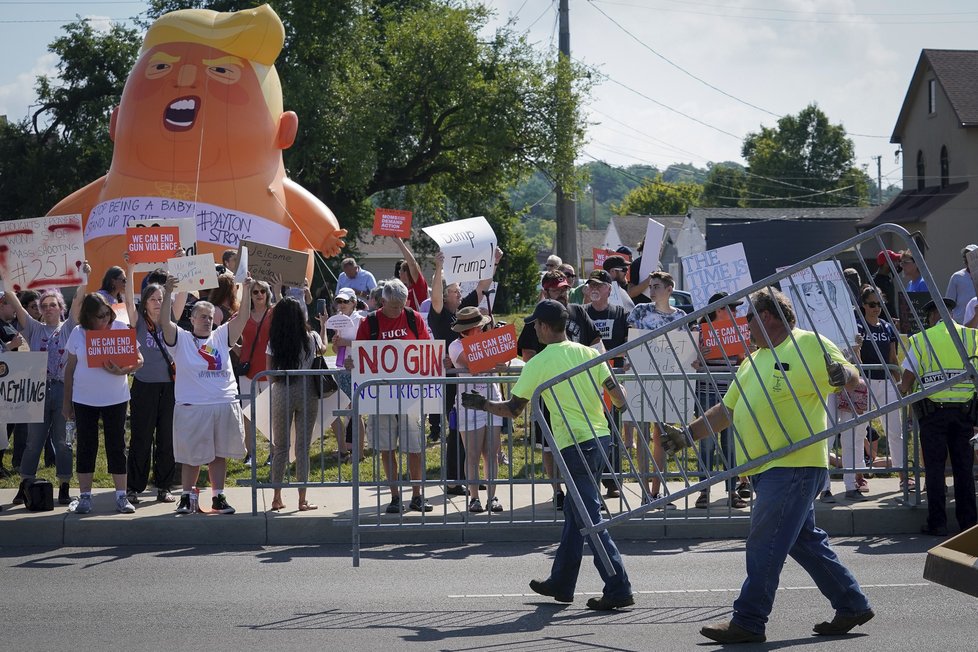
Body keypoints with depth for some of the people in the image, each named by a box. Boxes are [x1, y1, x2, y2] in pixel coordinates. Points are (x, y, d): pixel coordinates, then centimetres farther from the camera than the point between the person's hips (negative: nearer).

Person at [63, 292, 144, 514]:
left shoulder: (121, 328, -4)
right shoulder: (78, 333, 0)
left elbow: (138, 359, -4)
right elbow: (70, 368, 7)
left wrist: (123, 370, -24)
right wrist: (67, 401, 8)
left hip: (115, 398, -1)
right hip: (84, 399, 1)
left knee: (117, 446, 3)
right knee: (86, 447, 4)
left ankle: (121, 496, 8)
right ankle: (84, 497, 10)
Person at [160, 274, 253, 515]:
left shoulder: (221, 337, 12)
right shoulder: (181, 339, 2)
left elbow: (243, 317, 3)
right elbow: (165, 321, -14)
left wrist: (246, 290, -11)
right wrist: (168, 293, -26)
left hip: (225, 405, 4)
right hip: (192, 407, -3)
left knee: (219, 454, 8)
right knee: (192, 456, 2)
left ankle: (218, 497, 15)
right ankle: (186, 497, 13)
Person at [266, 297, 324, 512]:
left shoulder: (274, 342, -3)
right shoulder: (311, 338, -2)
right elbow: (322, 350, 21)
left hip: (281, 394, 1)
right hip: (306, 393, -1)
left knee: (280, 446, 11)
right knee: (303, 446, 3)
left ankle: (277, 498, 12)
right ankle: (302, 499, 3)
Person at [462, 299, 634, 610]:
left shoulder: (538, 364, -7)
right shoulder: (589, 353, 5)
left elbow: (512, 409, -2)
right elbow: (619, 397, 4)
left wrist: (481, 404, 15)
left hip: (575, 445, -7)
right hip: (601, 437, 7)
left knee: (590, 519, -4)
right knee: (575, 514, 17)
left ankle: (618, 588, -9)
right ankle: (561, 582, 27)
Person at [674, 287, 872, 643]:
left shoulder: (809, 345, -5)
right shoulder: (755, 360, 22)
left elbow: (854, 381, -9)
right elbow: (726, 409, 25)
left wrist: (843, 376, -33)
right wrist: (687, 435, 17)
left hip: (794, 465, -9)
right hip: (767, 468, 9)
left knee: (765, 546, -9)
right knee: (805, 541, 14)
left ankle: (748, 621, -6)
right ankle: (851, 605, 23)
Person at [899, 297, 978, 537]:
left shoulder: (920, 340, 0)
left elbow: (907, 380, -3)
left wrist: (902, 389, 18)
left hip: (933, 411, -2)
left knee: (935, 467, 3)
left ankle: (937, 523, 1)